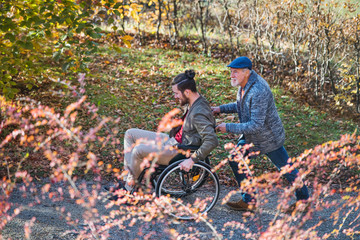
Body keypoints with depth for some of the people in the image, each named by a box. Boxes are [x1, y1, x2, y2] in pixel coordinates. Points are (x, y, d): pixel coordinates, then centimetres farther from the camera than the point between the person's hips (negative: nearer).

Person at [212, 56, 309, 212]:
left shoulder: (258, 92, -35)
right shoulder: (246, 82, -4)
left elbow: (256, 125, -35)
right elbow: (241, 105, 15)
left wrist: (229, 128, -30)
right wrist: (221, 109, 3)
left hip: (269, 138, -9)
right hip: (252, 137, 9)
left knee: (286, 169, 8)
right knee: (235, 160, 9)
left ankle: (304, 200, 30)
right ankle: (248, 201, 19)